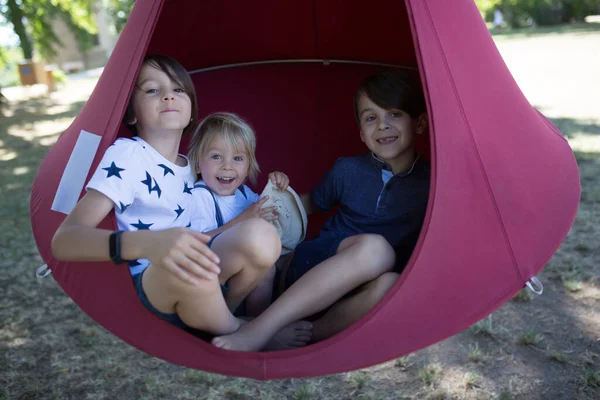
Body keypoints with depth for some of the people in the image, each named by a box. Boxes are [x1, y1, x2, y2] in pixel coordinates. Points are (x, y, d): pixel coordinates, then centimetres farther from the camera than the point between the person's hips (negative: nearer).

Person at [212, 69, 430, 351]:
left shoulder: (430, 182, -1)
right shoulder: (348, 170, 2)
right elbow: (311, 204, 18)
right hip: (316, 264, 0)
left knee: (389, 285, -37)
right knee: (374, 247, -36)